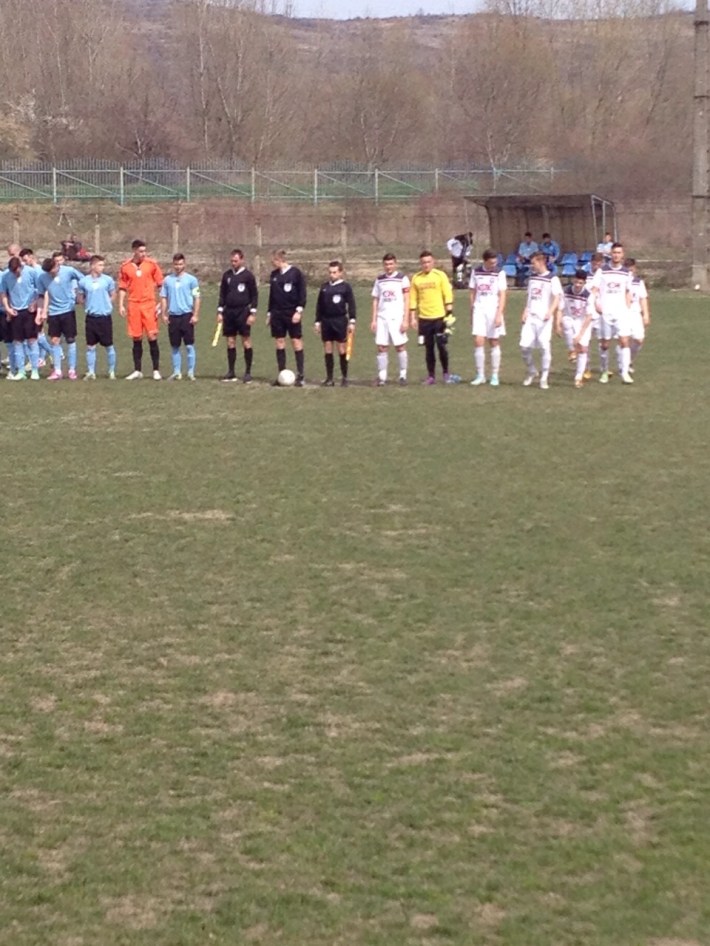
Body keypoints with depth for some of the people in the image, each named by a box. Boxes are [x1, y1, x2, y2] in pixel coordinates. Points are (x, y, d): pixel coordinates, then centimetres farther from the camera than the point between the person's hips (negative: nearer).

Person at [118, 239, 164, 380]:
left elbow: (160, 284, 4)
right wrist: (121, 305, 3)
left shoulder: (151, 264, 1)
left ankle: (156, 370, 2)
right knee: (136, 339, 6)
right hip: (133, 305, 1)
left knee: (152, 337, -5)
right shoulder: (125, 267, 4)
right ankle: (137, 371, 14)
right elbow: (122, 287, 10)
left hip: (149, 304, -1)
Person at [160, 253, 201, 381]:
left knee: (189, 345, -3)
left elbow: (197, 298, -2)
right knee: (175, 346, 7)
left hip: (187, 315, -3)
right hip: (173, 316, 3)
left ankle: (191, 372, 2)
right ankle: (177, 372, 13)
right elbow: (163, 298, 12)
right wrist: (164, 314, 4)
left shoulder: (191, 279, 0)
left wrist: (195, 315, -9)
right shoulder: (167, 280, 10)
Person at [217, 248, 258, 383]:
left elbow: (254, 295, -2)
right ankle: (231, 373, 10)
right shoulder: (227, 275, 11)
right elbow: (222, 294, 14)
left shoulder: (248, 275, -2)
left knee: (246, 342, -4)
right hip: (229, 311, 4)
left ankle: (248, 372, 0)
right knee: (230, 342, 6)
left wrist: (253, 313, -9)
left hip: (243, 311, -4)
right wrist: (220, 311, 6)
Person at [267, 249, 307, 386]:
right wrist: (269, 313, 17)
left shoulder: (296, 273, -6)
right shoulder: (274, 274, 11)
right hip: (277, 314, 5)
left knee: (296, 342, -4)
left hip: (292, 313, -5)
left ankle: (300, 376, -3)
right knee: (279, 342, 4)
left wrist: (299, 310, -14)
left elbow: (303, 293, -7)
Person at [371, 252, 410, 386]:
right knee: (381, 347, -1)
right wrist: (374, 320, 8)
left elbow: (406, 300, -2)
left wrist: (405, 320, -9)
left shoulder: (402, 278, 0)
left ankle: (403, 375, 7)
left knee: (400, 346, -2)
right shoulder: (379, 279, 12)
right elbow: (375, 300, 15)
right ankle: (382, 376, 1)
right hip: (382, 317, 3)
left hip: (397, 317, -3)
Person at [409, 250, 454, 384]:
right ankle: (431, 376, 11)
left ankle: (445, 372, 13)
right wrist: (412, 317, 5)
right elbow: (413, 298, 9)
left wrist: (449, 312, -7)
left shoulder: (440, 275, 0)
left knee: (441, 345, -4)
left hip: (440, 316, -2)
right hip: (424, 318, 2)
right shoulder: (416, 278, 6)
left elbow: (448, 294, -1)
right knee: (429, 348, 4)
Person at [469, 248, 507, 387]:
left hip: (494, 310, -2)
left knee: (494, 343, 5)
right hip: (479, 310, 2)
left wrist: (499, 314, -15)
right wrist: (472, 313, 11)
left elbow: (502, 296, -6)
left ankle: (495, 376, 12)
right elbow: (473, 293, 13)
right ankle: (480, 376, 1)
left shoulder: (499, 273, -3)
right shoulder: (476, 272, 6)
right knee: (478, 342, -7)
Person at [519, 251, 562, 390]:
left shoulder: (552, 279, -5)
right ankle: (531, 372, 19)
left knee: (544, 347, -6)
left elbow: (557, 298, -10)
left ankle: (544, 378, 3)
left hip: (543, 318, -5)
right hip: (530, 317, 5)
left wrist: (550, 312, -24)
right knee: (524, 346, -2)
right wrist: (525, 311, 10)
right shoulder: (532, 277, 14)